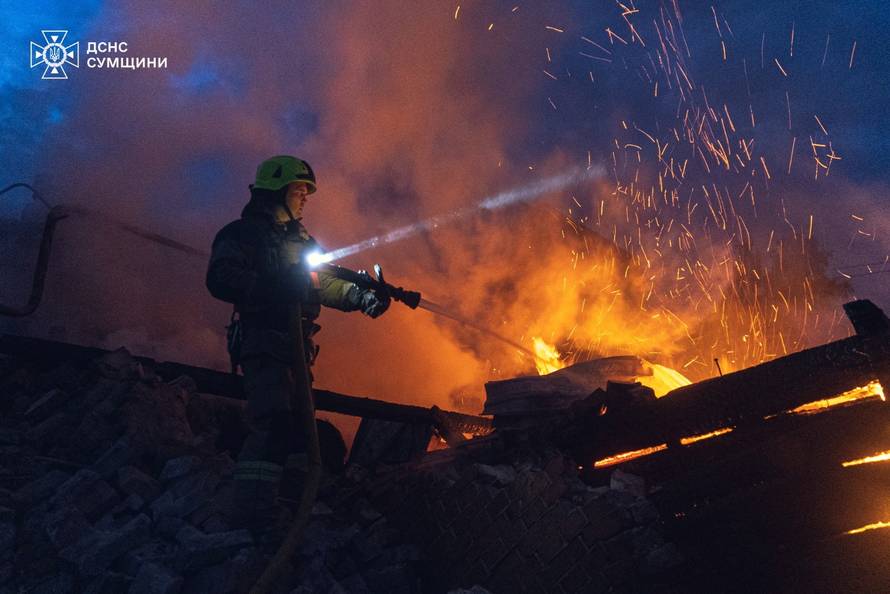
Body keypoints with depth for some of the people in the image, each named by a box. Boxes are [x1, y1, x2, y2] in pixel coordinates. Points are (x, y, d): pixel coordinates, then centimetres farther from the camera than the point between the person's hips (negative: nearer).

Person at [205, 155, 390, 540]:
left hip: (296, 345, 9)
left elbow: (324, 282, 18)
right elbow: (221, 279, -16)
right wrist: (275, 286, -26)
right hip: (263, 340, -9)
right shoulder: (244, 233, -2)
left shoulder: (302, 240, 24)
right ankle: (252, 521, -21)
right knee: (273, 423, -21)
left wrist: (362, 296, -1)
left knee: (298, 423, 12)